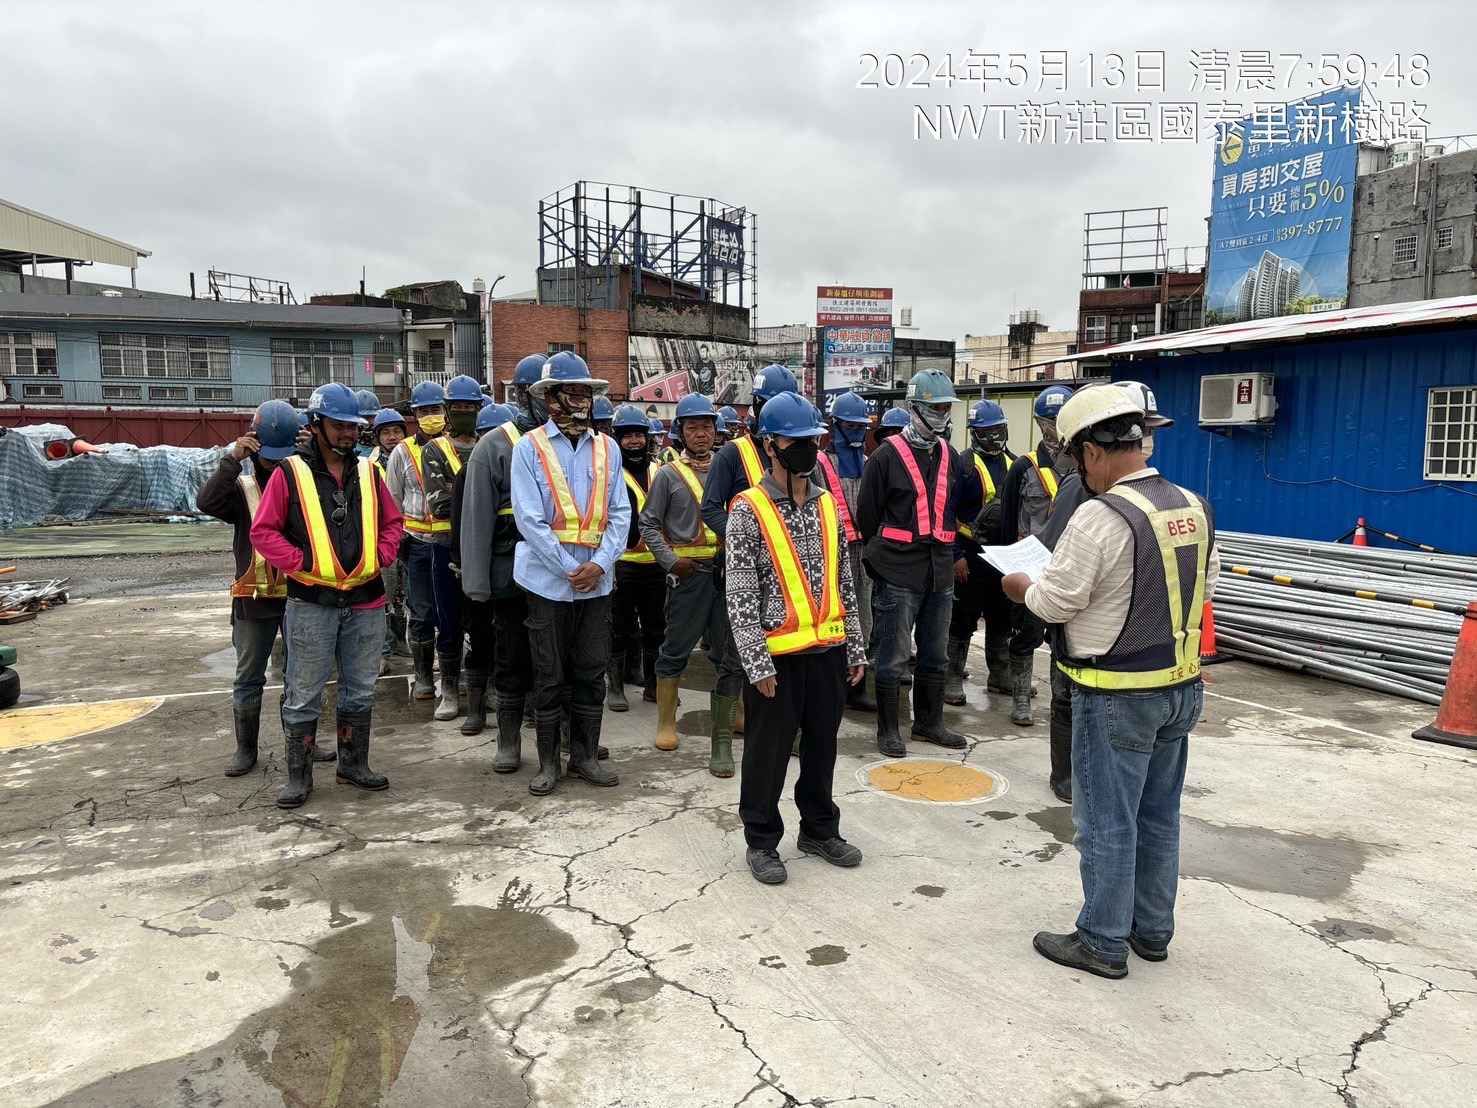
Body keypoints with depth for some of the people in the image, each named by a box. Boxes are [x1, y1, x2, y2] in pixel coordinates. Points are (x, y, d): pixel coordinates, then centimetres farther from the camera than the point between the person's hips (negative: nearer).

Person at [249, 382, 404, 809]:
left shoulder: (368, 471, 9)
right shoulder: (290, 473, -4)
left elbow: (392, 522, 16)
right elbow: (263, 531, -3)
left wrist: (379, 557, -1)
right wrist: (302, 562, -13)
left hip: (366, 601, 4)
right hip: (311, 602, -4)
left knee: (360, 689, 14)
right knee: (303, 694, 3)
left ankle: (354, 763, 28)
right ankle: (298, 775, 15)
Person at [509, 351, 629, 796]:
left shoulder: (606, 448, 7)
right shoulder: (530, 447, -4)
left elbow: (620, 513, 4)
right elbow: (529, 518, -11)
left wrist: (600, 564, -9)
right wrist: (569, 569, -13)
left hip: (596, 580, 3)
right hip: (549, 580, -3)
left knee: (591, 674, 10)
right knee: (550, 677, 6)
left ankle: (585, 755, 23)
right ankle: (548, 762, 18)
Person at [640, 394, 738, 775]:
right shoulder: (669, 474, 4)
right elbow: (649, 523, 3)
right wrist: (670, 561, -8)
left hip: (728, 569, 3)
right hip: (688, 572, -3)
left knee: (730, 655, 6)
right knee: (676, 650, 4)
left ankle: (723, 736, 17)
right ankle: (666, 722, 20)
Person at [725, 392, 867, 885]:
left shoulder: (827, 505, 9)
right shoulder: (749, 510, -8)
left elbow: (845, 583, 13)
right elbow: (740, 596, -11)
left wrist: (855, 648, 11)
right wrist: (758, 664, -15)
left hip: (828, 651, 5)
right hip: (778, 656, -5)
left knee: (822, 744, 16)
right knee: (768, 751, 7)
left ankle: (819, 829, 34)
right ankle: (761, 841, 23)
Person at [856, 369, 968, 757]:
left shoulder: (949, 456, 12)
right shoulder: (887, 456, -8)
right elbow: (867, 515, -3)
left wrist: (950, 556, 16)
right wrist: (884, 556, 3)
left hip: (940, 572, 6)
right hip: (899, 574, -6)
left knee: (935, 655, 15)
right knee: (894, 657, 0)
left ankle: (929, 722, 29)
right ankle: (888, 730, 12)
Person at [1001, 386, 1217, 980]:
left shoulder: (1101, 516, -22)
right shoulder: (1194, 507, 2)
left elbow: (1056, 602, -17)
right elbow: (1205, 584, 15)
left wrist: (1023, 588, 3)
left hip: (1117, 696, -8)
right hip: (1182, 685, 8)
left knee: (1107, 821, 6)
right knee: (1159, 815, 18)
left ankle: (1102, 942, 18)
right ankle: (1153, 931, 32)